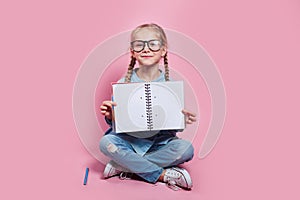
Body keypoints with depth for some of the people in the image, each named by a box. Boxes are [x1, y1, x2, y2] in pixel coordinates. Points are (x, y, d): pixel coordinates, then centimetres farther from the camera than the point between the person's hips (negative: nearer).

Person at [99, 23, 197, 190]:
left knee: (186, 148, -27)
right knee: (106, 142, -28)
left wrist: (183, 120, -20)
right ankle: (164, 174, -21)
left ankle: (125, 166, -18)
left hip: (160, 143, 0)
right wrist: (109, 116, -22)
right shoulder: (123, 83, -3)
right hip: (130, 141, 0)